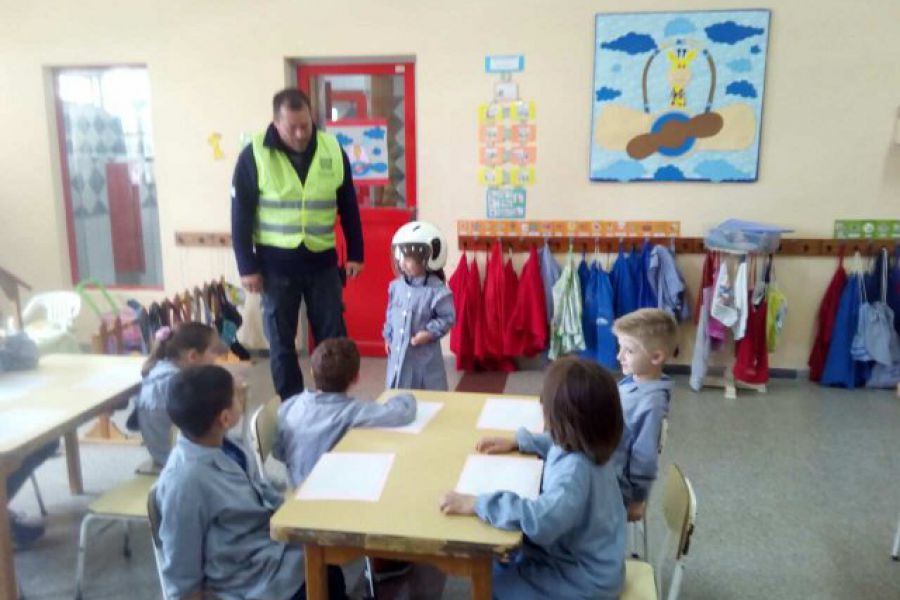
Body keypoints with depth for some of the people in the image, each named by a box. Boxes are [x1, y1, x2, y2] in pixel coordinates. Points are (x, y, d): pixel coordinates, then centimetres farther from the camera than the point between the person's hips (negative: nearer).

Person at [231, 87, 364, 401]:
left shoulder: (333, 150, -2)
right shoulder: (254, 155, -9)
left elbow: (348, 206, 7)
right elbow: (241, 215, -5)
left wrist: (355, 253, 7)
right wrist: (247, 266, -6)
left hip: (322, 260, 2)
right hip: (276, 262, -2)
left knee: (333, 336, 8)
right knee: (281, 341, 8)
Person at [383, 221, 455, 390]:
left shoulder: (437, 290, -17)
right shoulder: (396, 286, 1)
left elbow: (448, 318, -13)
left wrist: (430, 333, -21)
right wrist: (388, 337, 14)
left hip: (425, 354, -5)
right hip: (398, 352, 5)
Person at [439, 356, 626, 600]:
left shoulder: (575, 469, -35)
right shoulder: (587, 445, -7)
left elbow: (541, 519, -50)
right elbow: (557, 443, 17)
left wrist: (477, 504, -42)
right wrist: (517, 442, 11)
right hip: (580, 558, 8)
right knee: (503, 560, 20)